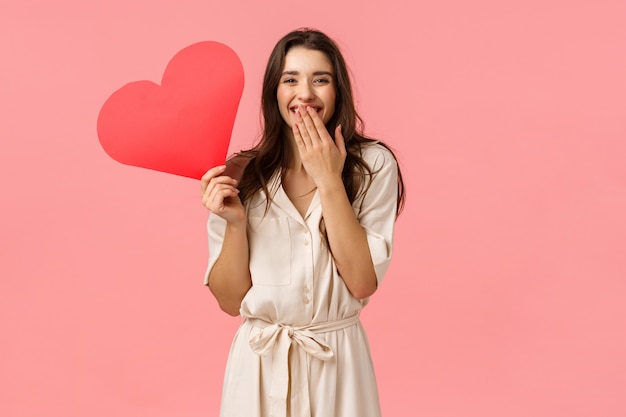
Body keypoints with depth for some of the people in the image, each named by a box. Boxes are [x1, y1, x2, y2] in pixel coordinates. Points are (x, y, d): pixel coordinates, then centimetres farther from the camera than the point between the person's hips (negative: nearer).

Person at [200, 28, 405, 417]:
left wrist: (329, 180, -18)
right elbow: (230, 300, -3)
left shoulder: (373, 165, -8)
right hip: (260, 367, 1)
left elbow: (363, 283, -15)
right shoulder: (241, 176, -6)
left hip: (337, 365, -1)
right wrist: (234, 222, -18)